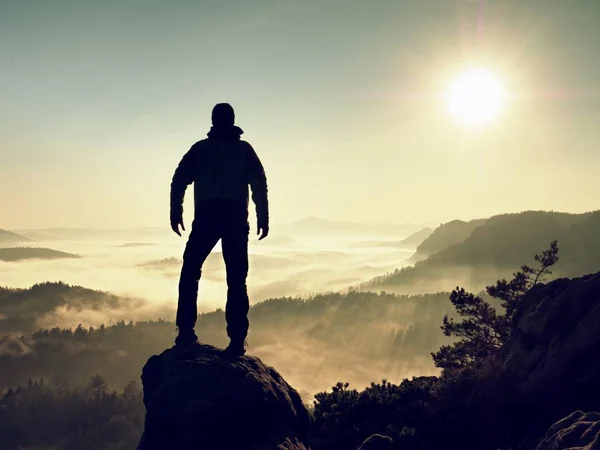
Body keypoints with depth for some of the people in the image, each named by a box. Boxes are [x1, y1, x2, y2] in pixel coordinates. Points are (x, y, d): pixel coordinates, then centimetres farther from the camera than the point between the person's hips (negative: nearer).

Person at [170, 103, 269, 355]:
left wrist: (176, 212, 6)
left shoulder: (200, 148, 14)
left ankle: (186, 331, -2)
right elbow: (259, 183, 4)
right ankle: (237, 339, -5)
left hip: (206, 216, 0)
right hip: (235, 217, 0)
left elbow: (179, 179, 4)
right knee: (237, 280, 1)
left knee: (190, 273, 10)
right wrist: (263, 217, 4)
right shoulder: (244, 148, 14)